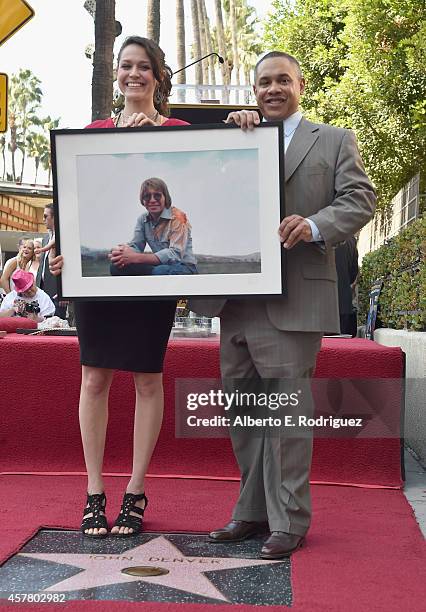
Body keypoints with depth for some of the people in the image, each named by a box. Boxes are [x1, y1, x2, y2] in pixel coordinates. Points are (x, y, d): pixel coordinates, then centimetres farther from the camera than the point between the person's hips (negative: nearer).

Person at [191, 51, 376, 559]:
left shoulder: (333, 140, 8)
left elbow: (360, 199, -2)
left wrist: (313, 225, -21)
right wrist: (230, 130, -3)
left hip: (293, 298, -5)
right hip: (238, 298, 5)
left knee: (286, 410, -4)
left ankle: (288, 521, 6)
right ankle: (253, 511, 23)